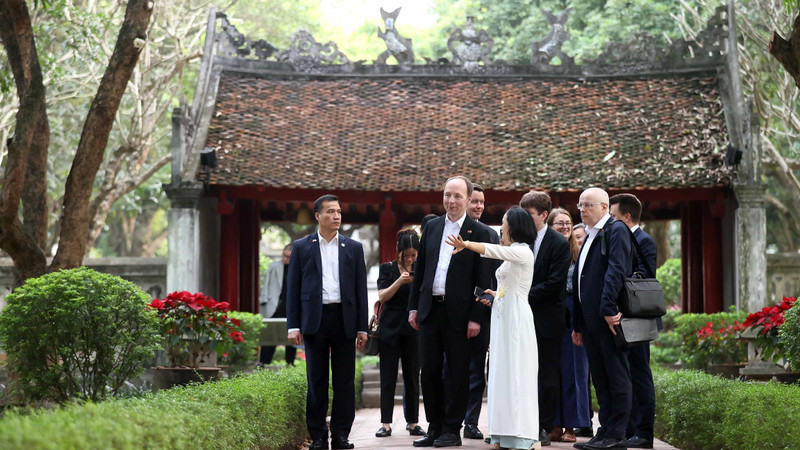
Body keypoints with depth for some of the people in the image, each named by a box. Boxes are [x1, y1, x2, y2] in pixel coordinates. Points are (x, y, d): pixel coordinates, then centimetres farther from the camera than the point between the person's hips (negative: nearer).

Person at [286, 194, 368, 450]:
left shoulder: (353, 248, 10)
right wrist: (293, 326, -3)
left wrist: (362, 327, 2)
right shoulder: (302, 247, 7)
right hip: (315, 319, -1)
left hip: (344, 319, 1)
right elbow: (293, 289, 5)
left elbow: (360, 289, 8)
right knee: (316, 381, 2)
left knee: (344, 381, 2)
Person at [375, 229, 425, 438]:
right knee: (388, 377, -1)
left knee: (412, 376, 5)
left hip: (413, 329, 2)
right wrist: (399, 281, -21)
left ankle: (412, 422, 11)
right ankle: (385, 423, 1)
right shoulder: (387, 269, 2)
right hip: (390, 328, -2)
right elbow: (382, 297, -7)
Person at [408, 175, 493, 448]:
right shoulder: (431, 227, 11)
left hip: (458, 312, -4)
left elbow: (483, 279, -6)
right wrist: (413, 306, 9)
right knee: (429, 370, 7)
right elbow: (420, 269, 14)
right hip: (430, 310, 5)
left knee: (457, 372, 2)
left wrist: (476, 317, -11)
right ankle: (434, 427, 17)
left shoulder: (479, 232, -3)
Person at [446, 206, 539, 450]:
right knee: (502, 374, 7)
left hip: (516, 318, -9)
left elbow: (493, 250, -28)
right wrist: (494, 294, 8)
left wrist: (467, 244, -40)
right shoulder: (510, 253, 17)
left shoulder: (522, 251, -9)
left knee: (514, 373, -9)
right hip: (502, 317, 9)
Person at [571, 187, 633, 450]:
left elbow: (616, 271, -19)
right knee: (600, 379, 11)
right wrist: (578, 325, 20)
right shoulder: (589, 237, 21)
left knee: (616, 377, -3)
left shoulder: (616, 230, -7)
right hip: (591, 321, 9)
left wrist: (608, 310, -25)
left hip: (610, 319, -9)